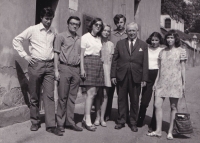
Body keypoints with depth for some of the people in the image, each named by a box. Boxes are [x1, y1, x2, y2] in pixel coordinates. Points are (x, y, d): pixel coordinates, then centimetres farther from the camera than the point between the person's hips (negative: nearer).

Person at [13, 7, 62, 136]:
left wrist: (54, 54, 8)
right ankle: (35, 122, 19)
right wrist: (24, 55, -3)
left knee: (49, 95, -2)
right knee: (34, 96, 5)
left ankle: (51, 125, -1)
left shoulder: (54, 32, 9)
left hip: (50, 65, 2)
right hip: (36, 64, -2)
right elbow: (17, 40, 2)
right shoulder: (32, 30, -1)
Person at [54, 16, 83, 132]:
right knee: (63, 97, -1)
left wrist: (82, 70, 6)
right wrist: (56, 70, -9)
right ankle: (60, 123, 8)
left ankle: (70, 122, 15)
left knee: (72, 97, 7)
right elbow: (56, 54, -2)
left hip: (76, 69, 4)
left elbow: (81, 55, 16)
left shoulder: (79, 39, 14)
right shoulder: (61, 36, 2)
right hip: (64, 67, -4)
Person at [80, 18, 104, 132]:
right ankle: (88, 121, -10)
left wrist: (100, 64, 10)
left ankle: (85, 118, 11)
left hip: (98, 64, 7)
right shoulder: (85, 37, 1)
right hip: (89, 63, -7)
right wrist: (82, 68, -12)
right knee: (91, 92, -13)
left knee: (94, 93, 3)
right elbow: (82, 54, -3)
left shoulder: (99, 39, 19)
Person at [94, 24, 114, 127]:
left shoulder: (111, 44, 11)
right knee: (98, 94, -1)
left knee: (105, 94, -1)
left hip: (106, 69, 2)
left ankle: (102, 118, 7)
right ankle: (97, 117, 8)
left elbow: (110, 60, 12)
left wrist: (109, 72, 4)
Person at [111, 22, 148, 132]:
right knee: (121, 99, 8)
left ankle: (133, 123, 19)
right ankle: (121, 121, 20)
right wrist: (113, 75, 0)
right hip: (121, 76, 1)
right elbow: (114, 60, 7)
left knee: (135, 100, 6)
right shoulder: (120, 43, 9)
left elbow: (145, 63, 3)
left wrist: (144, 78, -4)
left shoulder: (143, 45, 6)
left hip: (135, 77, -1)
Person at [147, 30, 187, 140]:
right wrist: (156, 81, 9)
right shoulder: (162, 52, 12)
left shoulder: (180, 51, 2)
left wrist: (184, 83, 0)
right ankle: (158, 131, 6)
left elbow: (182, 68, 2)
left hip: (174, 83, -3)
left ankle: (170, 132, 12)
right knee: (157, 105, -3)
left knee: (173, 107, 3)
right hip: (162, 82, 4)